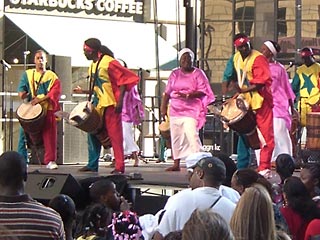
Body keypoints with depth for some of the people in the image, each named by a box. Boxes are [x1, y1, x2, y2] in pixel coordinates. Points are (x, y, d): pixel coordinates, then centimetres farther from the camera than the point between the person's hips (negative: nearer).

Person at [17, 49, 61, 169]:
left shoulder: (51, 76, 10)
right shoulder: (27, 74, 17)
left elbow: (56, 92, -3)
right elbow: (21, 88, 10)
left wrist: (41, 99, -17)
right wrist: (22, 93, -16)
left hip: (48, 109, -2)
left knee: (49, 135, -8)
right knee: (24, 133, -5)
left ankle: (50, 161, -4)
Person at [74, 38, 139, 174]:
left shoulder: (109, 62, -12)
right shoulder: (92, 66, 15)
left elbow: (123, 80, -15)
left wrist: (120, 101, -21)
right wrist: (83, 92, 11)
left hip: (111, 105, -9)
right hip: (99, 106, 9)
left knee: (115, 135, -8)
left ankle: (119, 167, -6)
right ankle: (92, 165, 19)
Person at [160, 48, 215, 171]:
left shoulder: (198, 73, 0)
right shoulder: (175, 74, 11)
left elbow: (202, 92, -9)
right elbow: (167, 92, 14)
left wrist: (187, 95, -21)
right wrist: (163, 107, 8)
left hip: (191, 111, -5)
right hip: (175, 110, 5)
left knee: (192, 134, -19)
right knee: (176, 137, 7)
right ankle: (176, 164, 15)